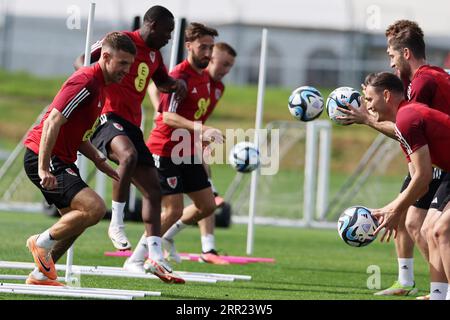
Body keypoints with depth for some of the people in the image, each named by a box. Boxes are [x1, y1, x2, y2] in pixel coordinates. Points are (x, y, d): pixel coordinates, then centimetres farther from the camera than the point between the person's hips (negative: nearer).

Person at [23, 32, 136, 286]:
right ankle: (43, 243, -3)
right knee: (95, 207, -21)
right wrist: (44, 168, -29)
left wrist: (100, 161, 13)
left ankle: (41, 275, 21)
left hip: (62, 159, 11)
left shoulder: (100, 85, 16)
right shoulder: (86, 82, -17)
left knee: (77, 220, 15)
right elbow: (53, 122, -25)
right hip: (45, 158, -11)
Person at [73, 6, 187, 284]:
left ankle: (156, 259, 9)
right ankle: (117, 224, -27)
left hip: (132, 124, 9)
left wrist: (176, 84, 15)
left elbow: (163, 81, 38)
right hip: (108, 117, -9)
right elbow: (82, 61, -5)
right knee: (129, 154, -39)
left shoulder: (155, 54, 20)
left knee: (153, 190, 4)